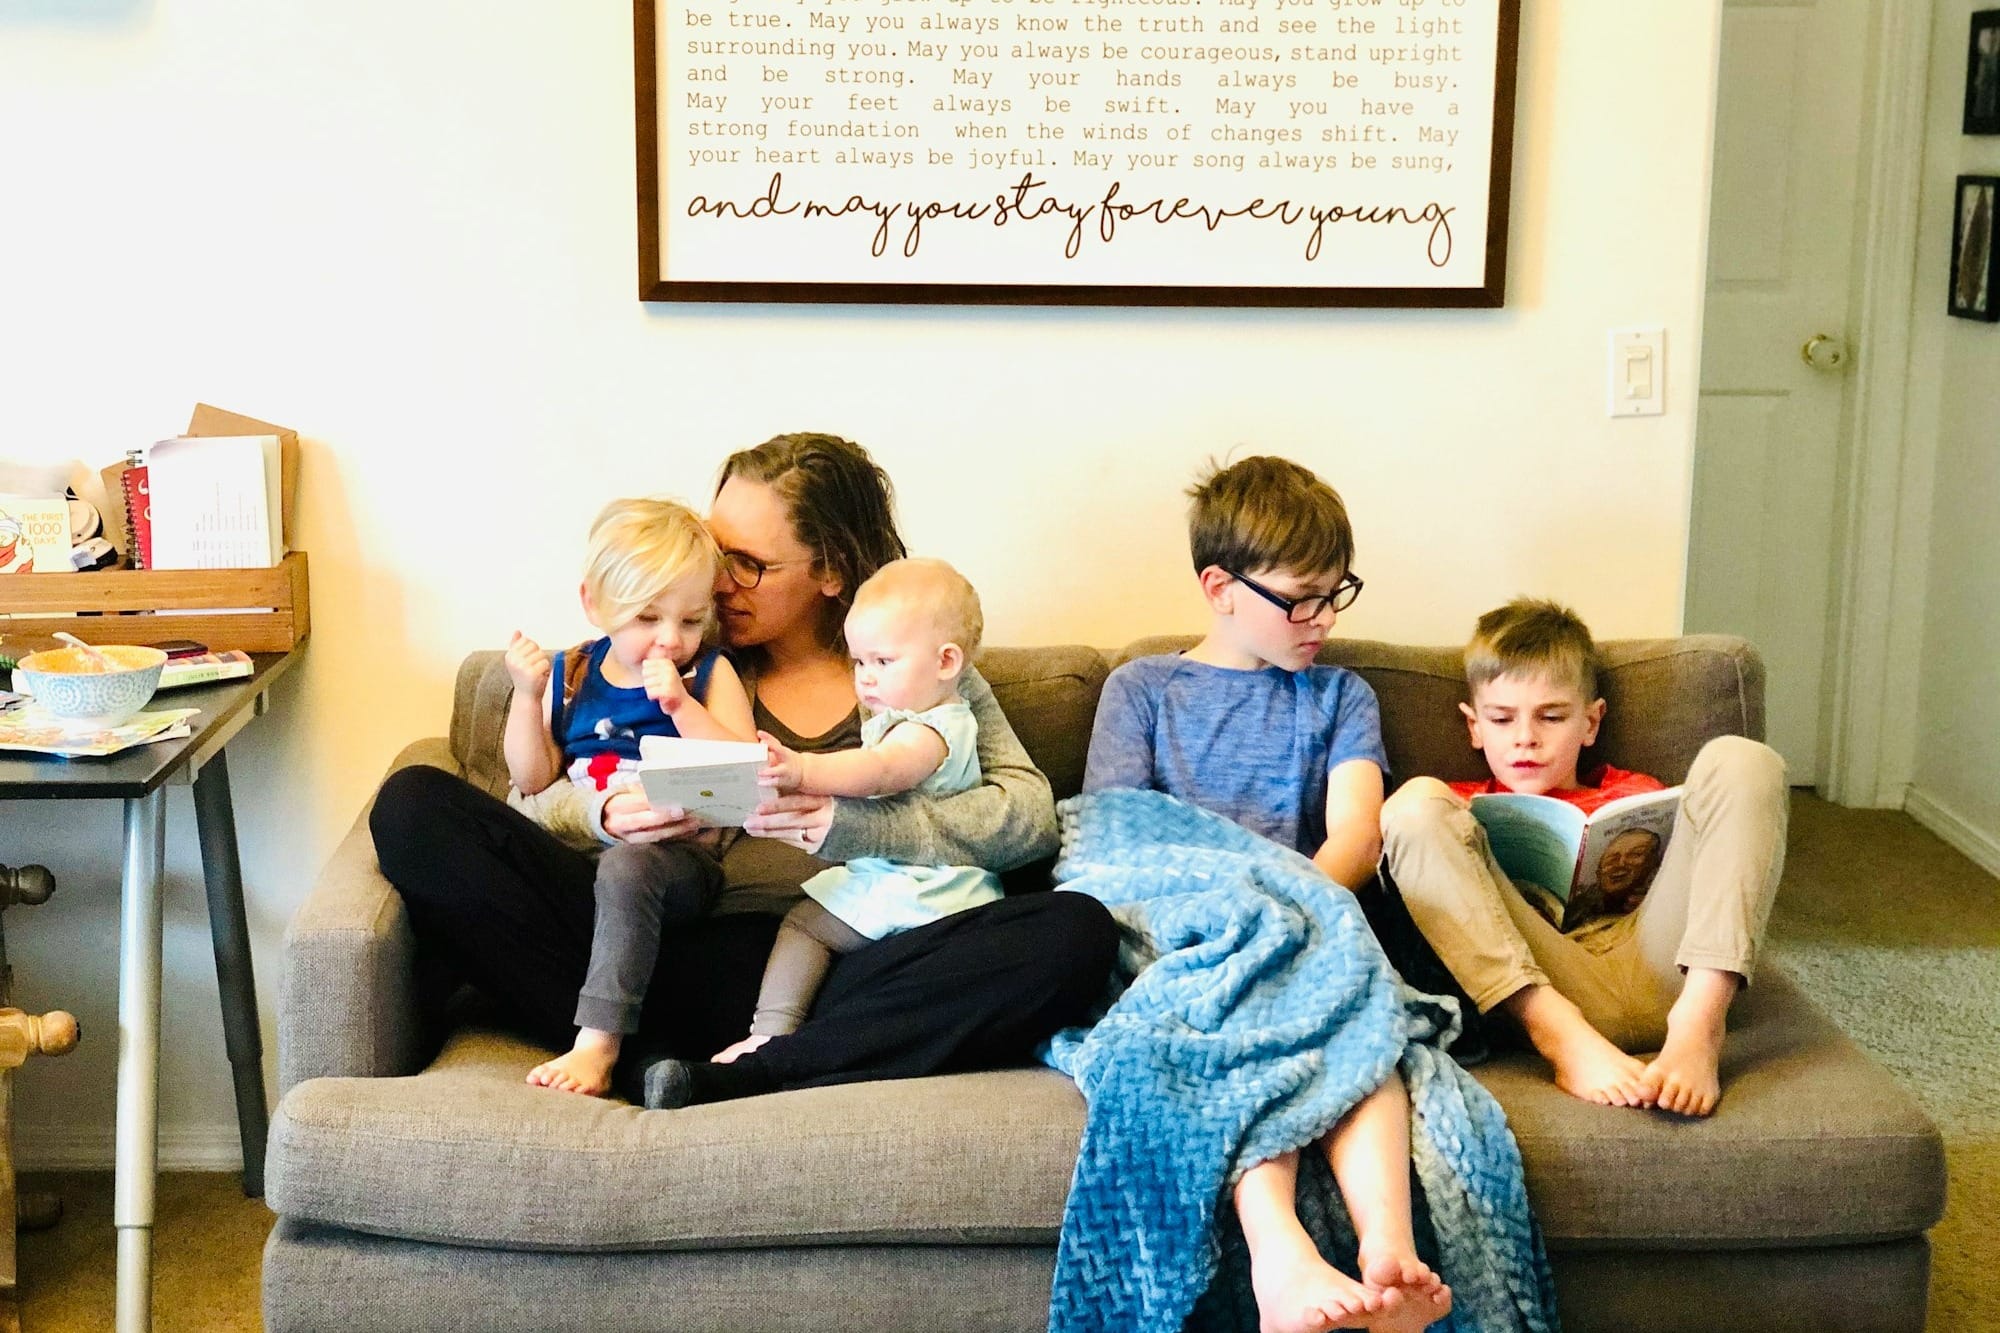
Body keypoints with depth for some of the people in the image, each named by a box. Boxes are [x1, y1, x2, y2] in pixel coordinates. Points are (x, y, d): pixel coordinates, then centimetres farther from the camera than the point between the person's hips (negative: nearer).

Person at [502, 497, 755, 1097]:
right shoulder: (568, 673, 12)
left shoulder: (710, 674, 6)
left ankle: (599, 1041, -35)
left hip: (679, 853, -4)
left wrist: (680, 703, -15)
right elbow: (532, 782, 11)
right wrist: (527, 695, 0)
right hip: (577, 851, 5)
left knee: (626, 867, -38)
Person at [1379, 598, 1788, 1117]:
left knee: (1736, 759, -8)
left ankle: (1698, 1025, -25)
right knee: (1416, 802, -15)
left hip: (1653, 970, 1)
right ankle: (1561, 1033, -31)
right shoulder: (1465, 806, 29)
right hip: (1534, 990, -1)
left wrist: (1637, 868, 0)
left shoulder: (1635, 798, 33)